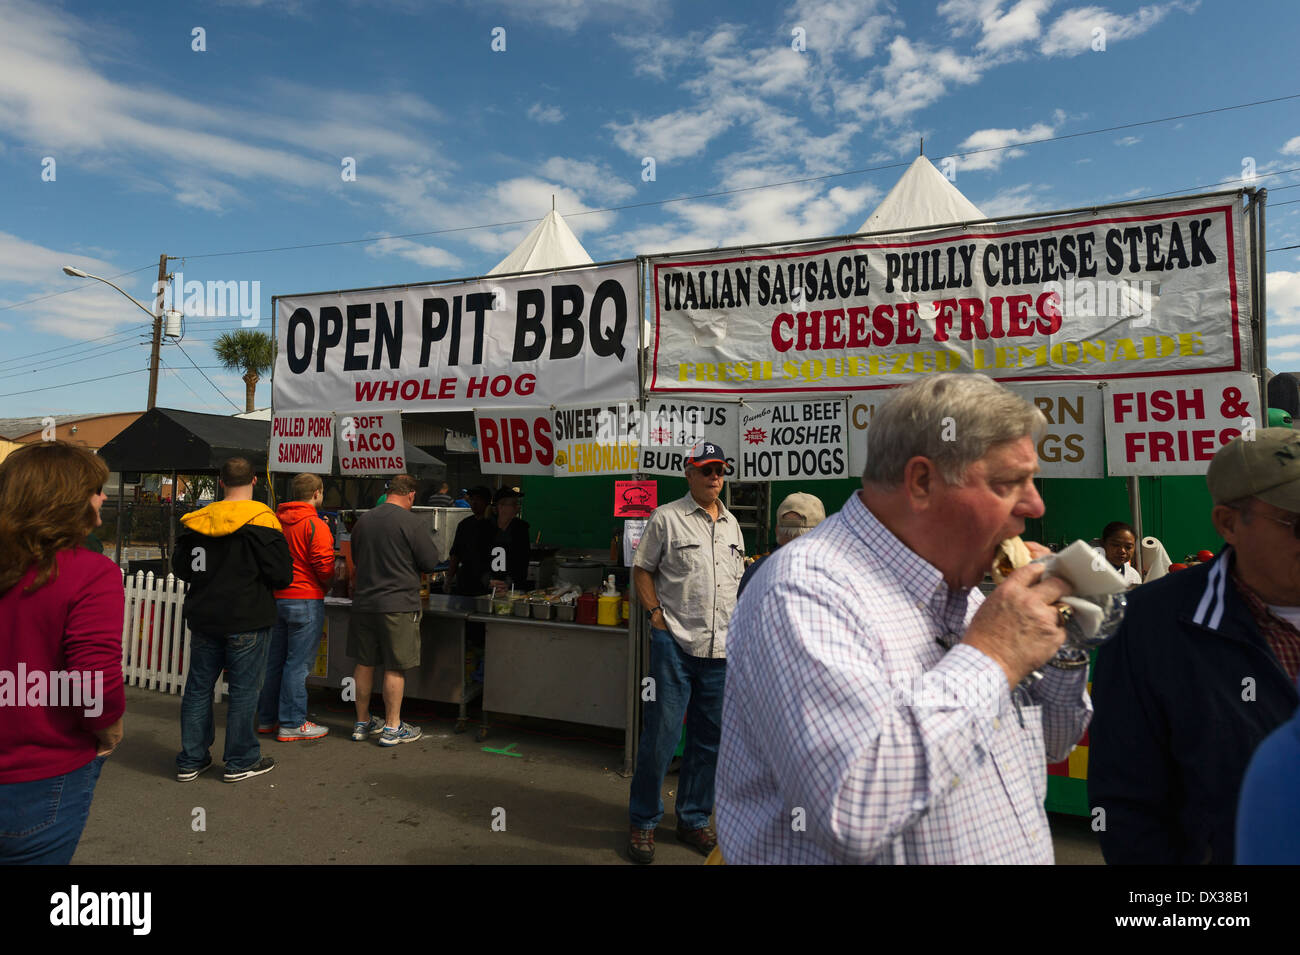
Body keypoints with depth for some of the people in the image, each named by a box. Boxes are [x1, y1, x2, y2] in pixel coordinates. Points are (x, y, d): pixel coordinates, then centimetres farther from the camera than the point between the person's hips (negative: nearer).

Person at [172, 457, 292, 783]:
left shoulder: (197, 521, 3)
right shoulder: (261, 520, -13)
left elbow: (180, 567, 11)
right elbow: (281, 574, -15)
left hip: (203, 619, 5)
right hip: (248, 620, -5)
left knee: (198, 687, 15)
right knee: (245, 689, 4)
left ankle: (191, 760, 24)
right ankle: (241, 762, 12)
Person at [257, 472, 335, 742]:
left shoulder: (275, 520, 7)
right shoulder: (315, 526, -14)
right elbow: (324, 567, -16)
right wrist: (328, 586, 3)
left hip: (276, 597, 8)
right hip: (305, 601, -7)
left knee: (275, 660, 16)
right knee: (298, 663, -1)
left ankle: (267, 718, 26)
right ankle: (292, 725, 6)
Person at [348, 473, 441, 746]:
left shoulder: (363, 520, 6)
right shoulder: (413, 523, -12)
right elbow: (430, 563, -7)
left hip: (363, 602, 6)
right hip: (398, 605, -6)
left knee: (364, 664, 14)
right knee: (395, 668, 3)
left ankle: (362, 723, 26)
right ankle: (392, 728, 10)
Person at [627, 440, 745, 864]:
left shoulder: (731, 523, 14)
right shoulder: (666, 518, -2)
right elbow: (641, 571, 1)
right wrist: (657, 615, -9)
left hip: (721, 648, 6)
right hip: (675, 643, -5)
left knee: (708, 740, 14)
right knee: (660, 735, -1)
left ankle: (694, 820, 30)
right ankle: (643, 823, 17)